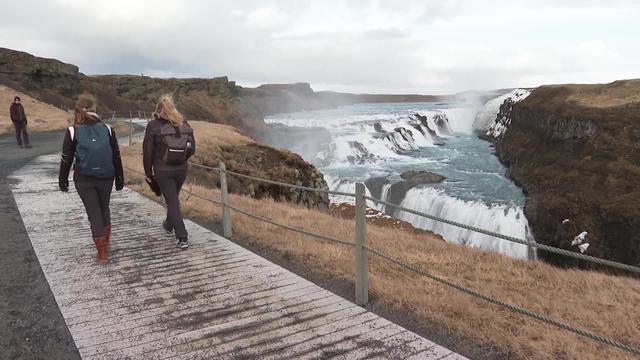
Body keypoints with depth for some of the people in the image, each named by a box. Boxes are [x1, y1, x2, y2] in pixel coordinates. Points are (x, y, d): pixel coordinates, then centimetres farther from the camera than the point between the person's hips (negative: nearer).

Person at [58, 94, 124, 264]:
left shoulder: (73, 131, -7)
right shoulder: (107, 129, -2)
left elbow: (66, 159, -5)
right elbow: (116, 156, 2)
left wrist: (62, 180, 7)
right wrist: (120, 178, 10)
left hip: (84, 180, -2)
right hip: (106, 178, 2)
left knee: (94, 213, 6)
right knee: (104, 209, 22)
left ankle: (102, 253, 5)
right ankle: (105, 244, 30)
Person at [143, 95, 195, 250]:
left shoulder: (153, 126, -8)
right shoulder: (184, 124, 1)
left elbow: (147, 152, -8)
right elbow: (192, 149, 3)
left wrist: (148, 173, 2)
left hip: (162, 170, -4)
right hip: (182, 168, 4)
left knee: (172, 202, 1)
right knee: (173, 198, 24)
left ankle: (183, 238, -4)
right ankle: (169, 225, 45)